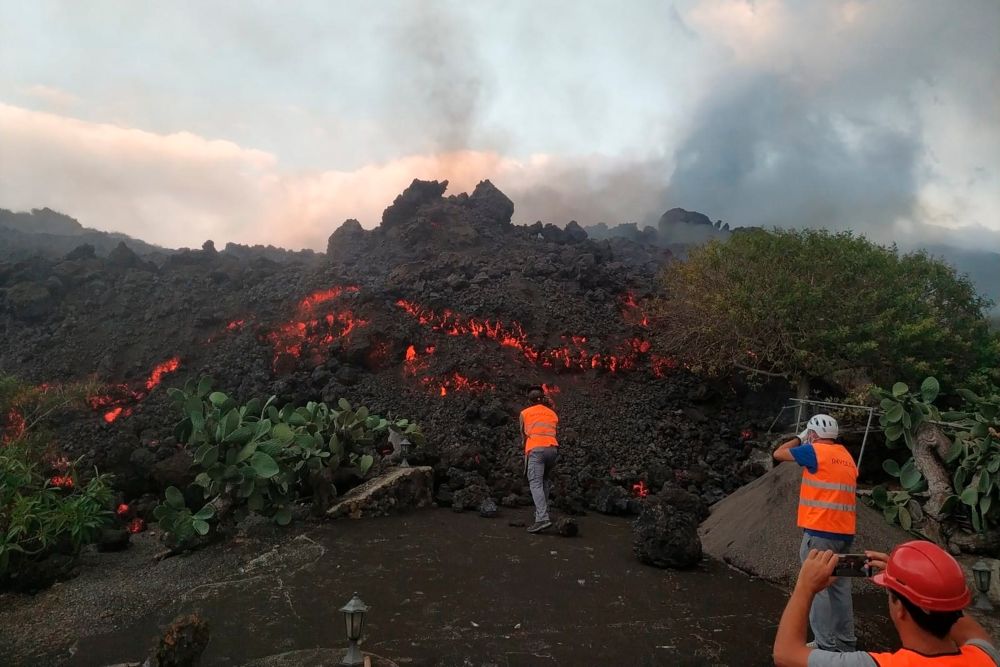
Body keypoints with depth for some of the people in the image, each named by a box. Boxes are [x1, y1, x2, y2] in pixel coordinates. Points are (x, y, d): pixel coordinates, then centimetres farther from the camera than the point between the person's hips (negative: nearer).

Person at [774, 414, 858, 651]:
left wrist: (799, 439, 14)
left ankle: (826, 645, 0)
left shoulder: (814, 451, -8)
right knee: (841, 588, 13)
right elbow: (836, 489, 17)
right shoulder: (846, 455, 14)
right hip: (845, 533, 8)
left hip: (820, 532, -8)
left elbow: (778, 454, 1)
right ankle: (846, 642, 19)